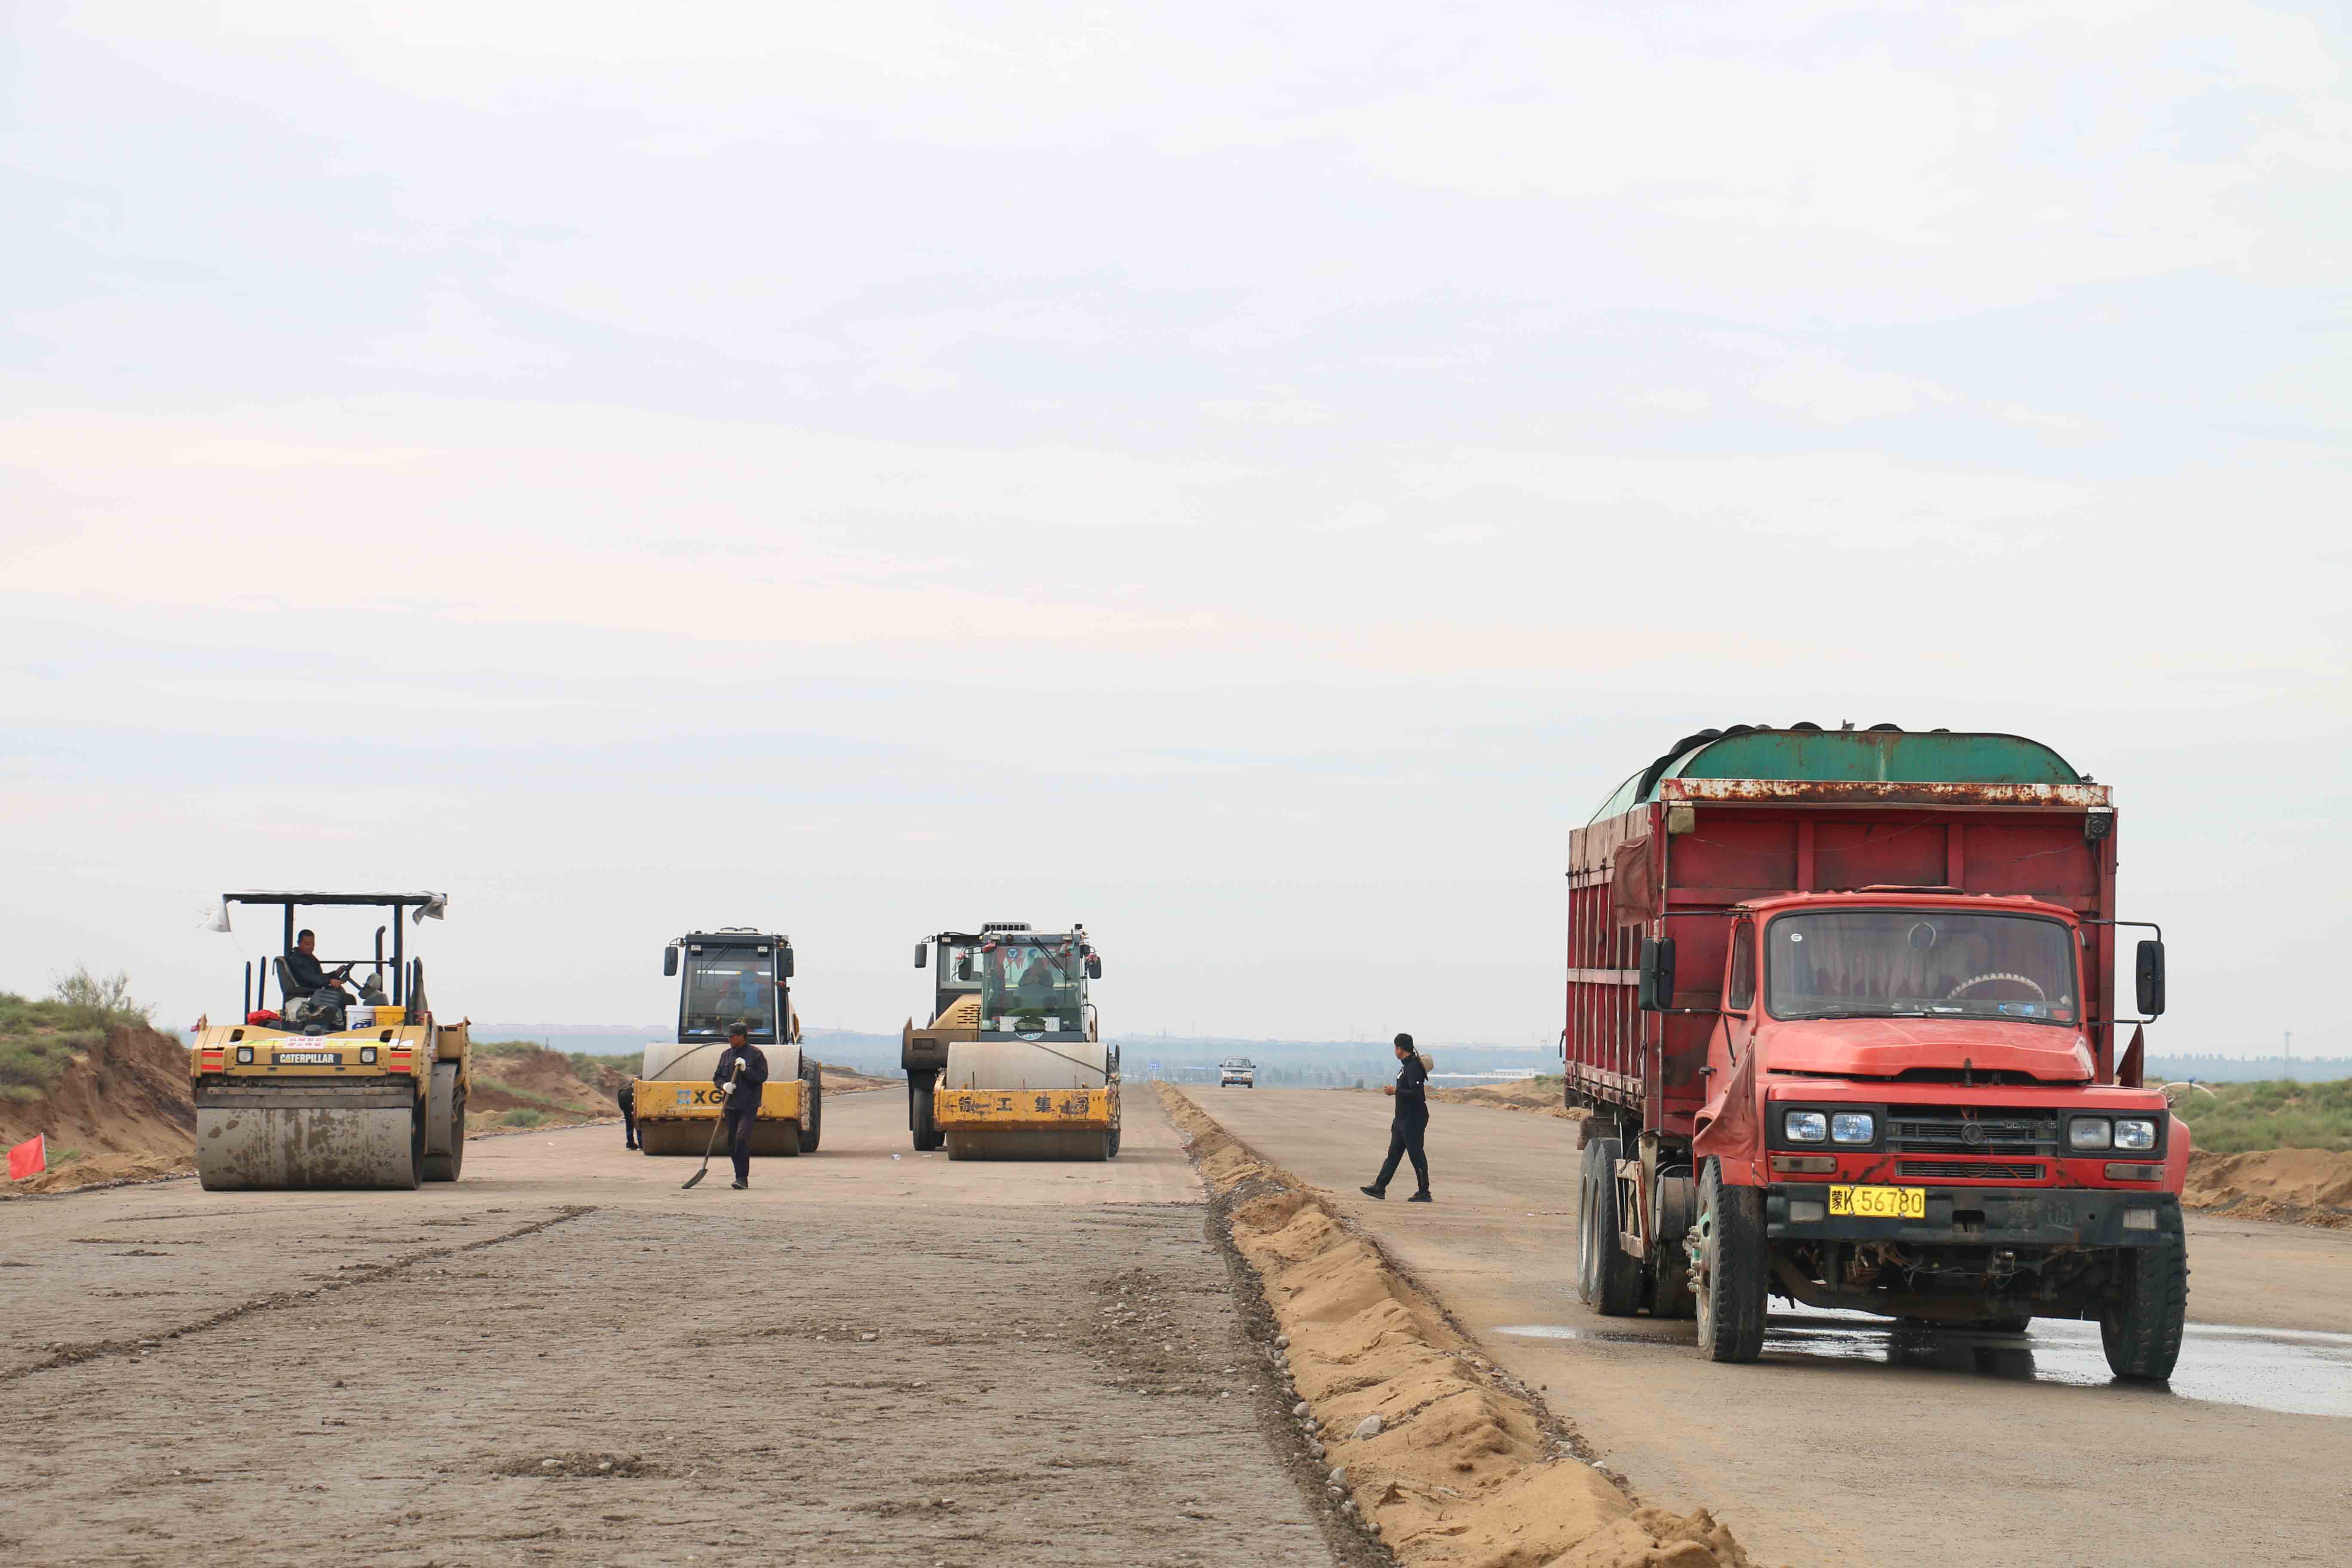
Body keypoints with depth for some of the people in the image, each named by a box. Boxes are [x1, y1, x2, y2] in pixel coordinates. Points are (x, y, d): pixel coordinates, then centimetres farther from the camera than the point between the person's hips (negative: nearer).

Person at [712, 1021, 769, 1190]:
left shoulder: (756, 1054, -2)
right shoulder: (726, 1054, 13)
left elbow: (763, 1076, -7)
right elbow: (717, 1078, 15)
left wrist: (746, 1069, -18)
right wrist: (724, 1085, -6)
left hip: (749, 1106, -6)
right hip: (731, 1105, 6)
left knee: (742, 1138, -18)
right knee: (732, 1143, 7)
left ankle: (743, 1178, -17)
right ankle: (741, 1177, 18)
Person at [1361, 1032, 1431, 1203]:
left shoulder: (1414, 1068, -19)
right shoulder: (1406, 1066, 12)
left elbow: (1416, 1093, -27)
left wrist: (1395, 1091, -19)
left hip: (1413, 1120, -10)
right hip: (1402, 1118, 10)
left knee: (1417, 1156, -3)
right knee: (1394, 1153, 9)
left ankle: (1424, 1193, 4)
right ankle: (1380, 1187, 10)